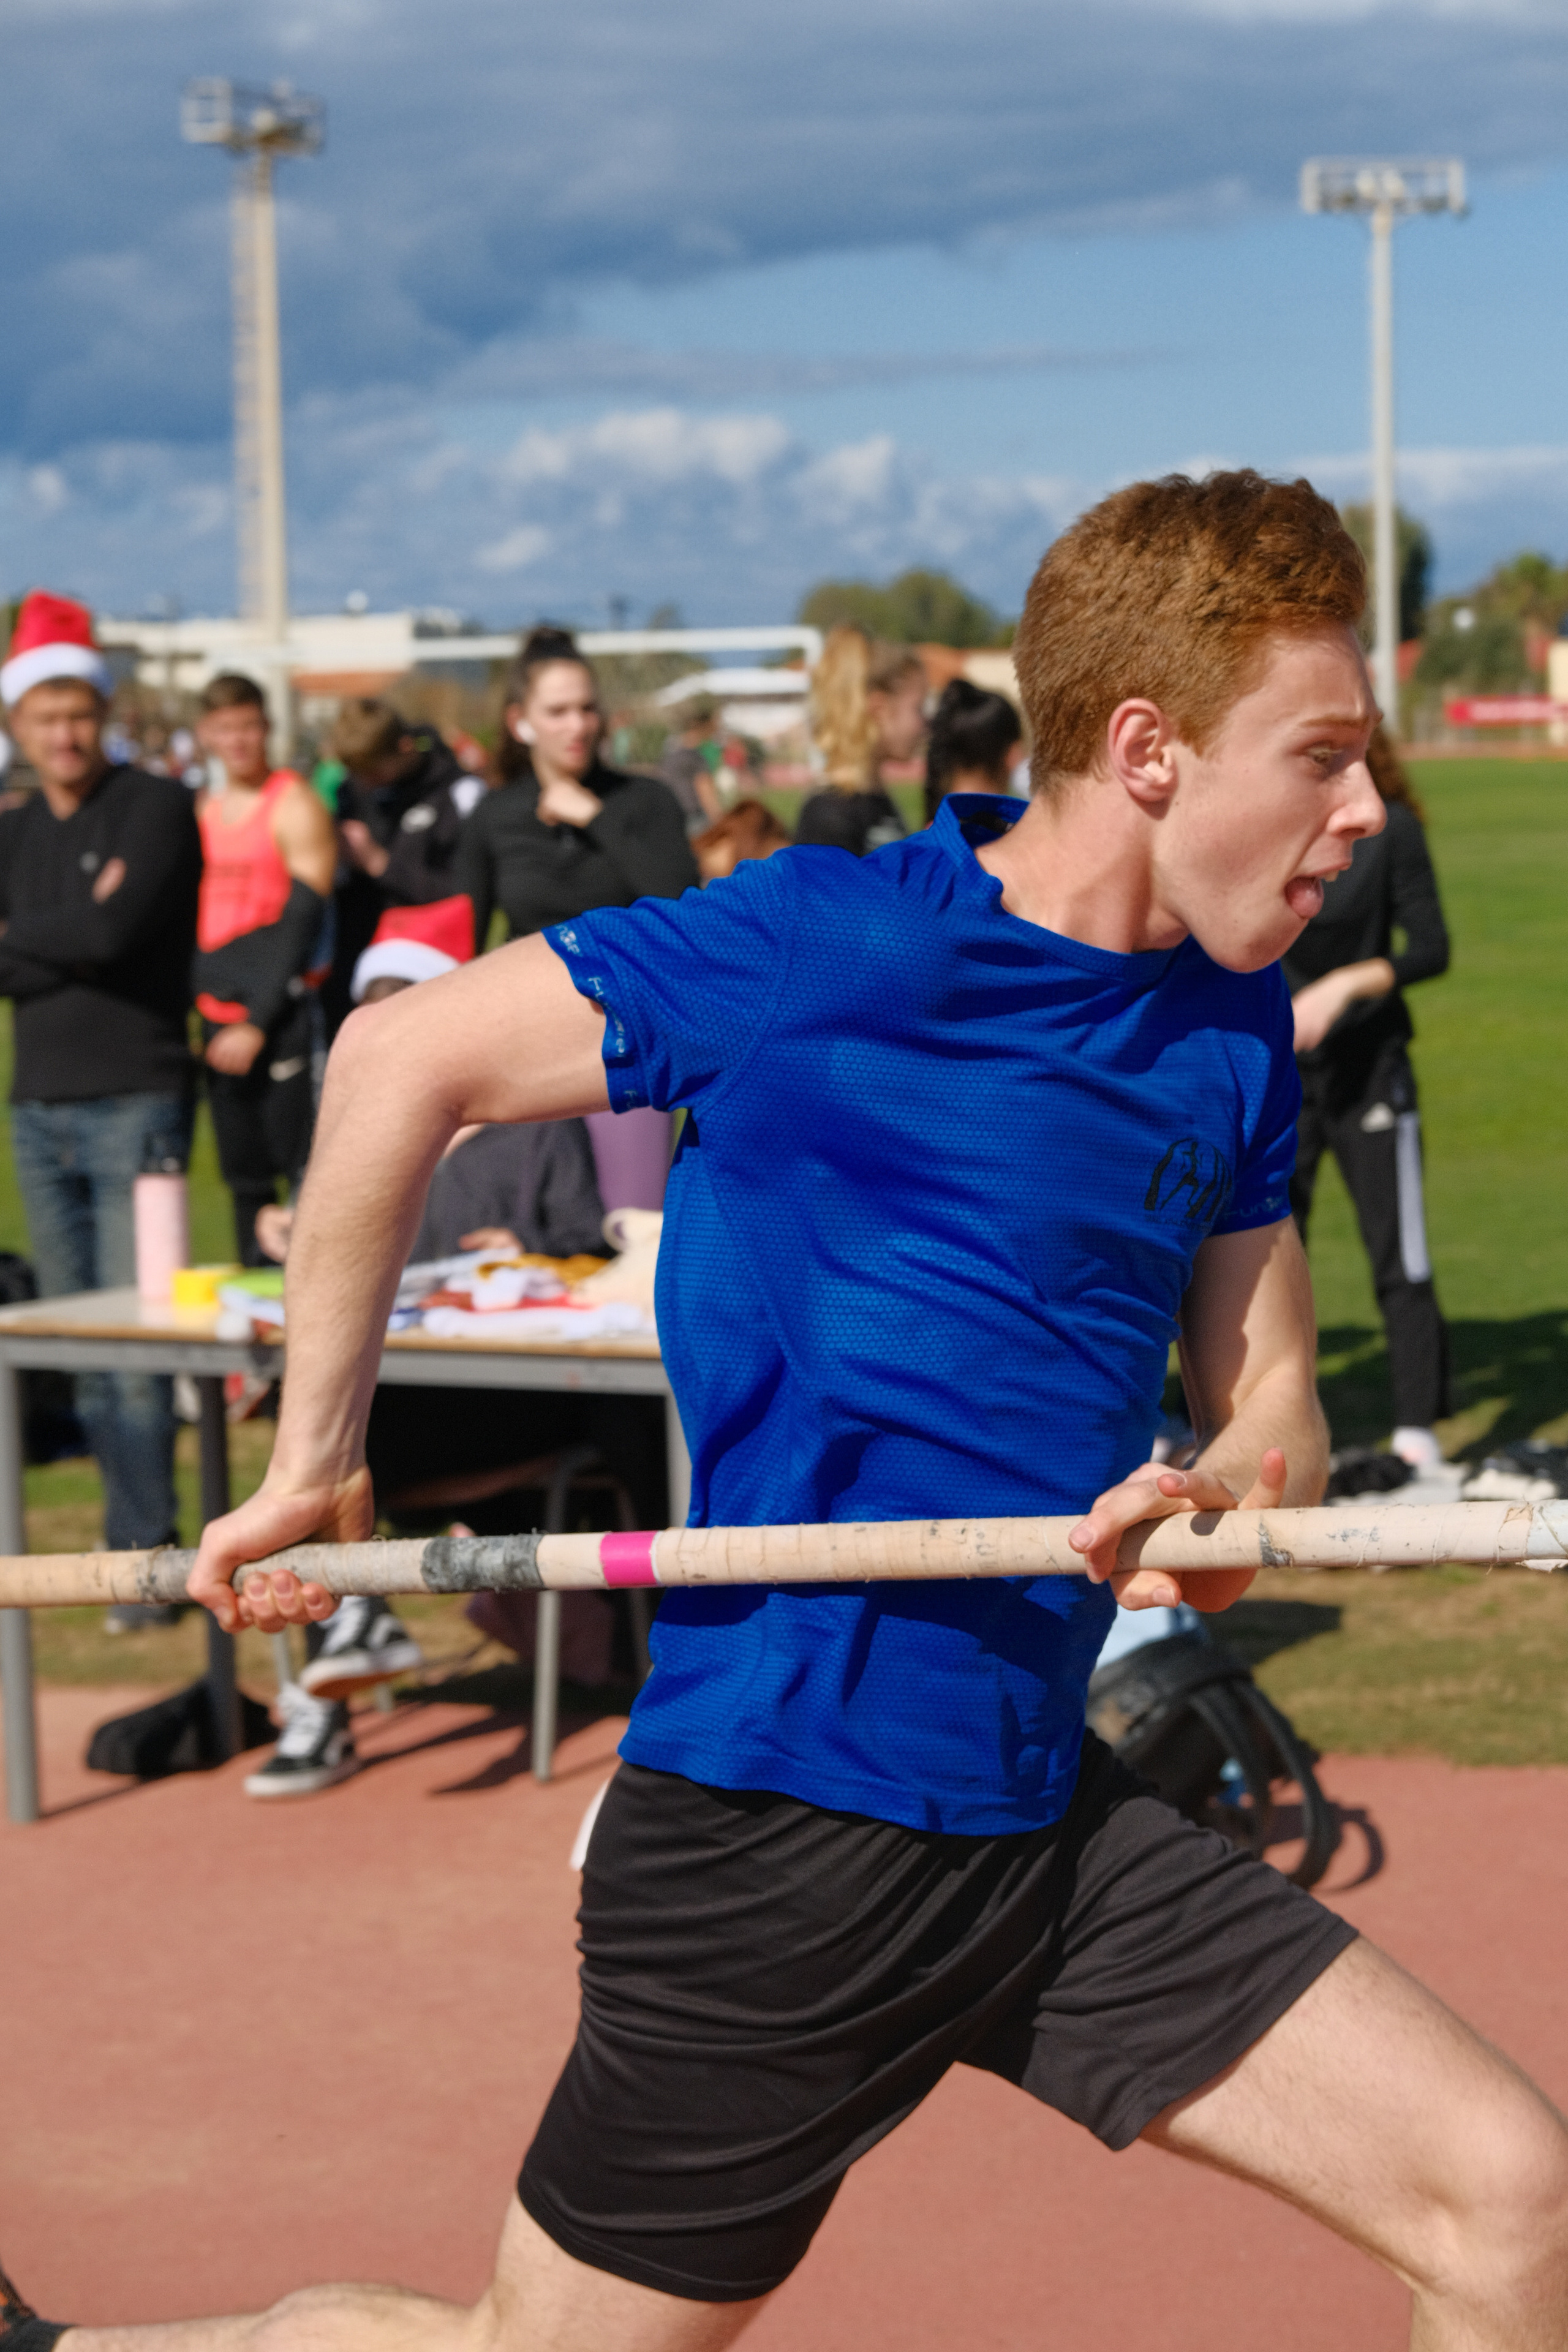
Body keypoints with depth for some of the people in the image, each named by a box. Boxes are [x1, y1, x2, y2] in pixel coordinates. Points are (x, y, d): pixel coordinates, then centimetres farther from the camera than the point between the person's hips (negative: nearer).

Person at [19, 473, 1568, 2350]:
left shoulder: (1232, 1035, 6)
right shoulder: (822, 944, -14)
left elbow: (1270, 1403, 13)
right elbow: (404, 1061, -6)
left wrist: (1229, 1507, -12)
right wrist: (314, 1462, -1)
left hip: (1048, 1818, 7)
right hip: (782, 1831, -6)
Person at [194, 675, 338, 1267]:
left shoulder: (295, 805, -5)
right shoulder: (204, 812, 16)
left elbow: (303, 922, -10)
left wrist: (259, 1024, -13)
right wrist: (200, 1018, 9)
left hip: (283, 1016, -7)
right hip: (220, 1019, 7)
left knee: (305, 1168, -9)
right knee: (244, 1179, 9)